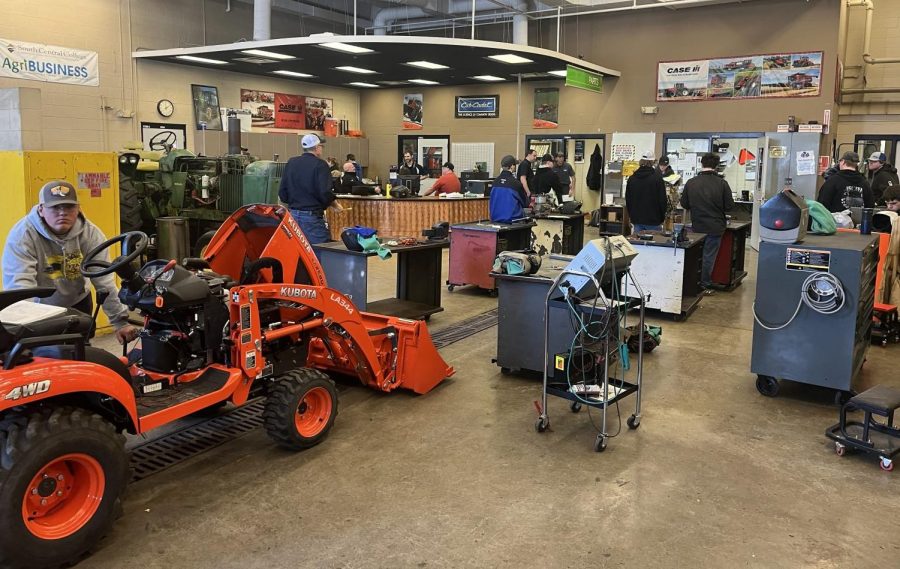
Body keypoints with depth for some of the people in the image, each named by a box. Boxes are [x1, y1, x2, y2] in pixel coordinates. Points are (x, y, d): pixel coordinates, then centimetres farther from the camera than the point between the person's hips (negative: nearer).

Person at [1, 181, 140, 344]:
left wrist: (120, 321, -21)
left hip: (77, 305, 3)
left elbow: (105, 281, -17)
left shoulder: (91, 233, -13)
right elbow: (18, 283, -31)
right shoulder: (22, 235, -22)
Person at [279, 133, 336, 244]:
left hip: (293, 214, 7)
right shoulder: (319, 164, -10)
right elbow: (325, 193, -19)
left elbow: (282, 192, 10)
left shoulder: (291, 163, 8)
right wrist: (331, 200, 1)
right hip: (313, 217, -7)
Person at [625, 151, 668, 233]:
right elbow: (662, 200, -7)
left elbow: (627, 200, 11)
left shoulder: (631, 178, 5)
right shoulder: (657, 178, -10)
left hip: (637, 220, 4)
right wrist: (662, 218, 5)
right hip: (653, 220, -4)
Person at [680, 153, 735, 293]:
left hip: (697, 226, 2)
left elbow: (684, 204, 2)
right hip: (715, 226, -2)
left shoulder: (691, 183, -6)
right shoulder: (721, 183, -12)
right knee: (709, 256, 6)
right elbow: (729, 205, -7)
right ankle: (705, 285, 12)